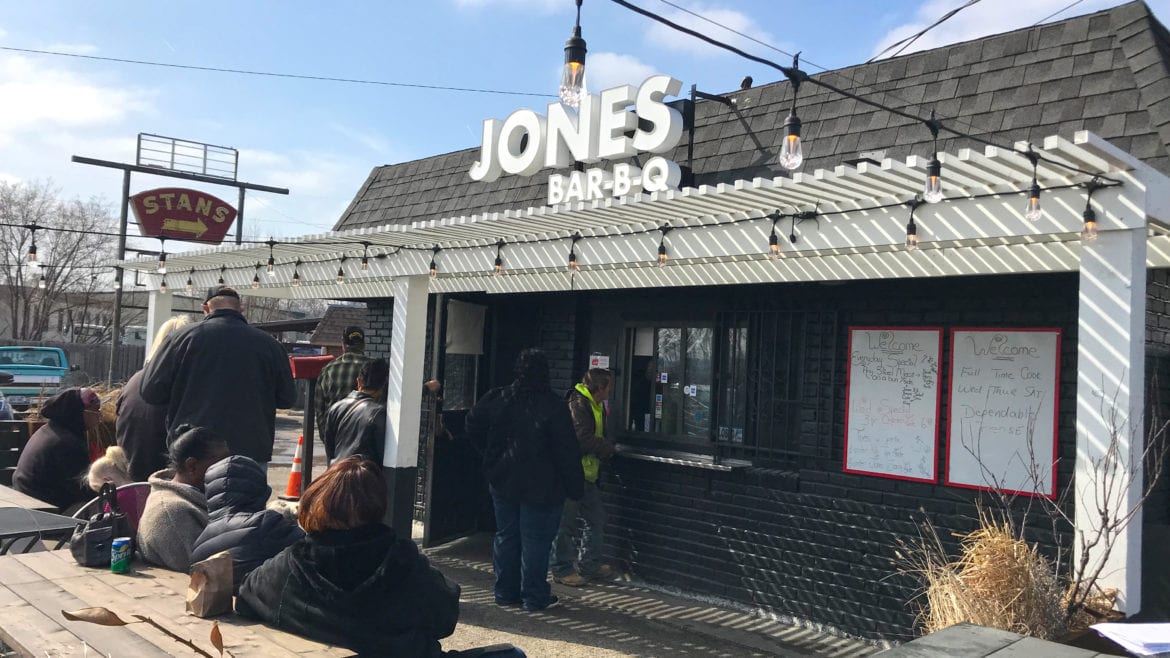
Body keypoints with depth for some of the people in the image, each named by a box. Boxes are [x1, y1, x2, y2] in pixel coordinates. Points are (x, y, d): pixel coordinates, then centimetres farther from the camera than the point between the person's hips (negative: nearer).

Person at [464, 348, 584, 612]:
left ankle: (506, 592, 23)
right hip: (540, 488, -5)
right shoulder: (553, 406, -14)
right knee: (535, 541, 3)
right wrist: (575, 486, -6)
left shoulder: (497, 398, -1)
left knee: (506, 537, 15)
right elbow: (567, 451, -13)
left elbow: (473, 426, 10)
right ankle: (534, 597, 10)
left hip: (503, 483, 5)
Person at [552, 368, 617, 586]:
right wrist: (608, 447, -12)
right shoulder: (578, 405, -18)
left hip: (586, 474, 10)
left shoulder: (596, 405, 14)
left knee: (596, 519, 15)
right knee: (566, 523, 0)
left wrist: (605, 446, -1)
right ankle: (561, 570, 11)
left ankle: (589, 565, 27)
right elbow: (583, 440, -25)